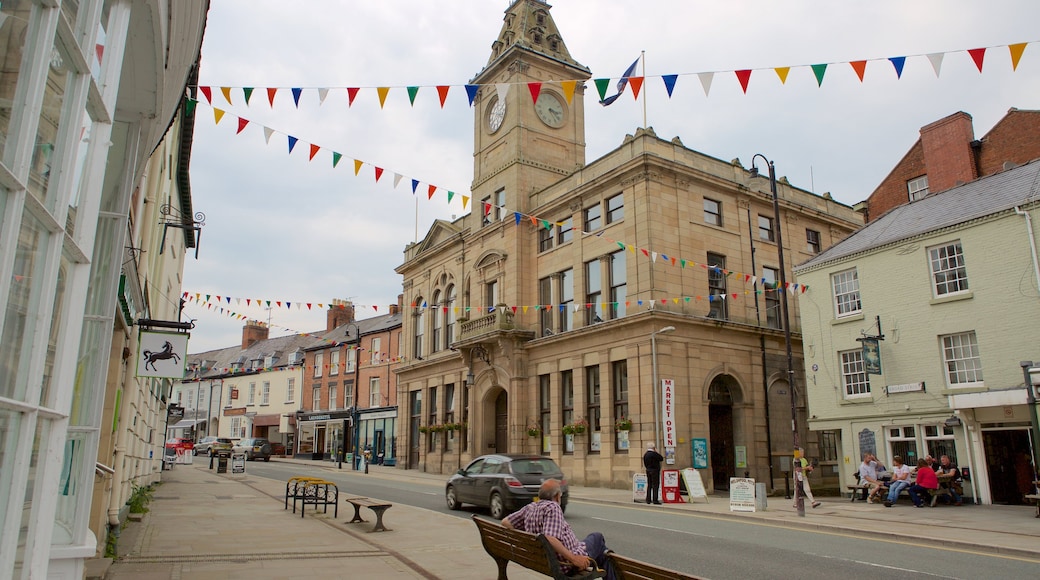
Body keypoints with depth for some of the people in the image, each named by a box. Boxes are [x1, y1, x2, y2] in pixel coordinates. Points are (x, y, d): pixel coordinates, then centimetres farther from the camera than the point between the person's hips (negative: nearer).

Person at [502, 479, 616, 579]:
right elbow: (550, 539, -34)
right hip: (567, 564, -9)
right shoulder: (552, 507, -21)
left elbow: (505, 522, 8)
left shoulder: (529, 508, 3)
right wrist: (573, 558, -29)